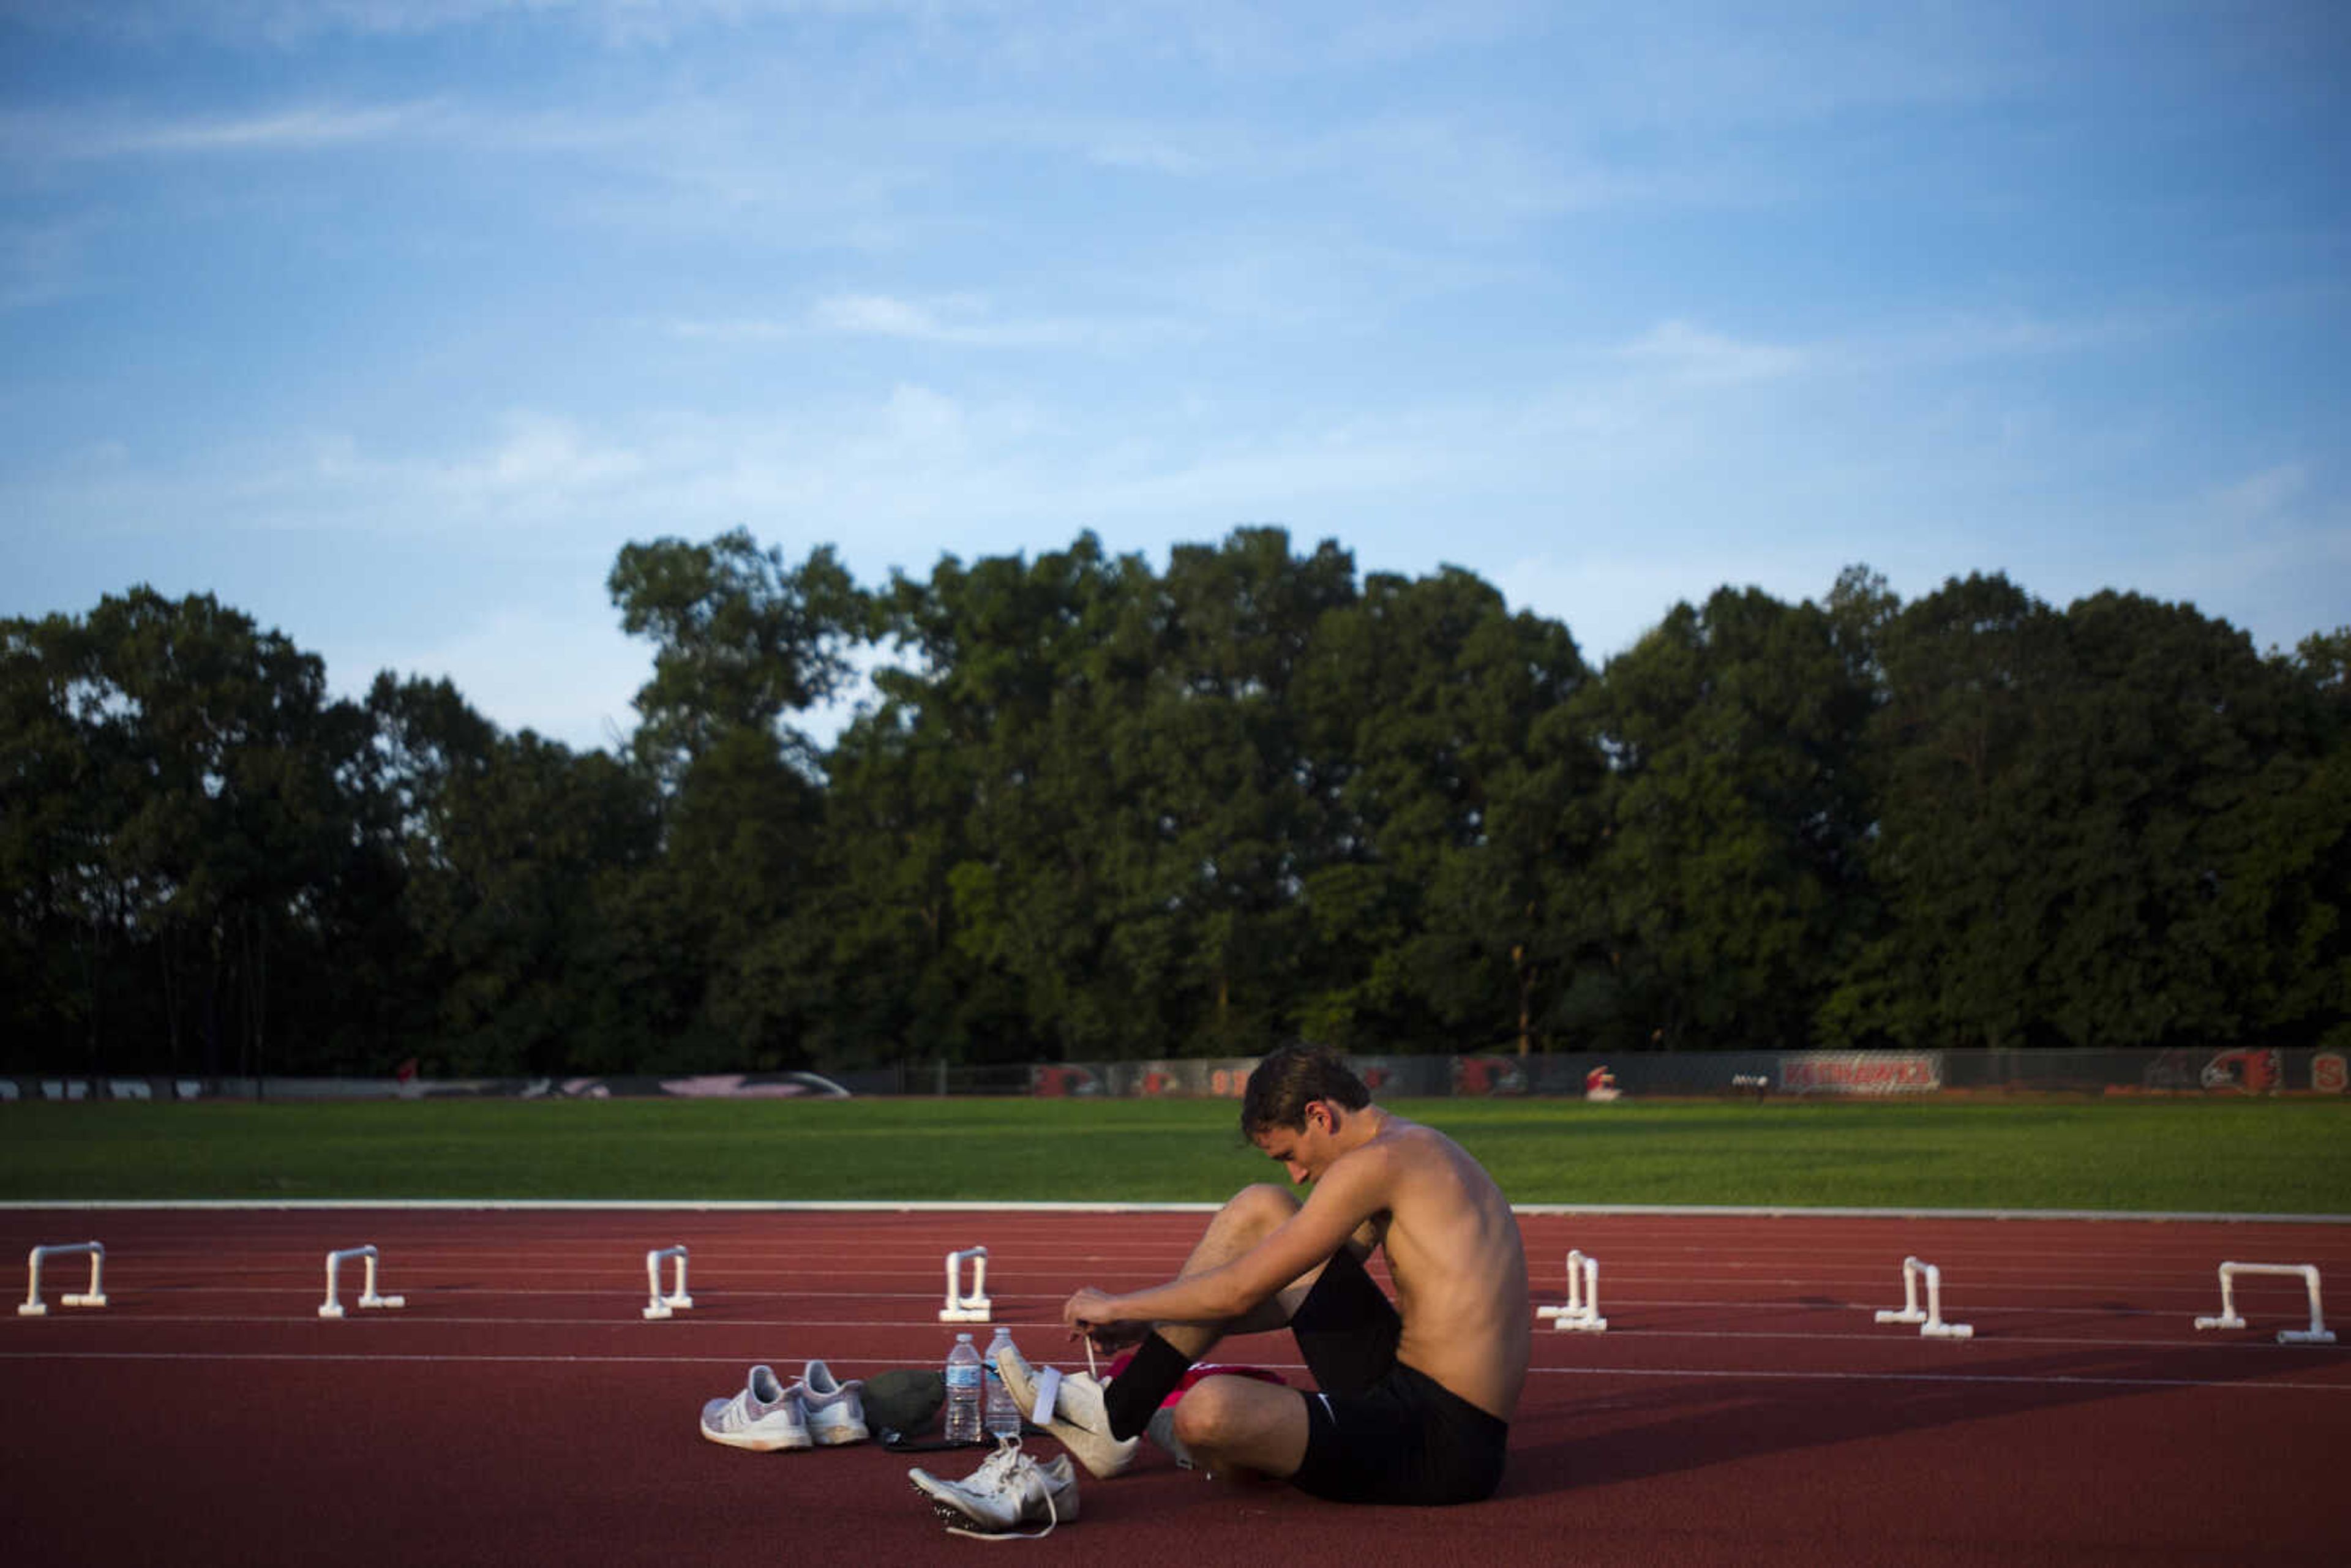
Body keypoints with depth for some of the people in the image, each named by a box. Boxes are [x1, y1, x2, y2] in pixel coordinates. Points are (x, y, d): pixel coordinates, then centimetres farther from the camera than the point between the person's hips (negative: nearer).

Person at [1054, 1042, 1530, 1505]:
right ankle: (1119, 1404, 12)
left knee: (1208, 1412, -30)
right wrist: (1149, 1325, 22)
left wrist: (1120, 1306, 2)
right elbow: (1298, 1297, 24)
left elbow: (1241, 1291, -13)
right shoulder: (1418, 1151, 15)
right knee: (1259, 1209, 12)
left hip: (1438, 1446, -10)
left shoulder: (1380, 1162, -15)